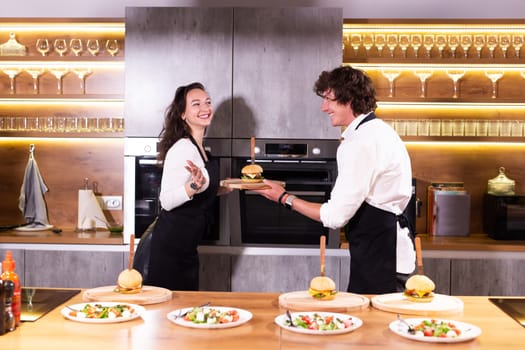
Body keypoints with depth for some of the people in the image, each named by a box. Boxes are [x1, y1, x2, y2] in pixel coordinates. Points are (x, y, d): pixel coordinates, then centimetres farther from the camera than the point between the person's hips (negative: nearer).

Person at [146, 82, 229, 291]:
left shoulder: (199, 149, 11)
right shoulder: (183, 148, -18)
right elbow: (167, 201, -24)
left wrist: (225, 188, 15)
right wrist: (195, 186, -39)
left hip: (187, 247, 10)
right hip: (172, 244, -10)